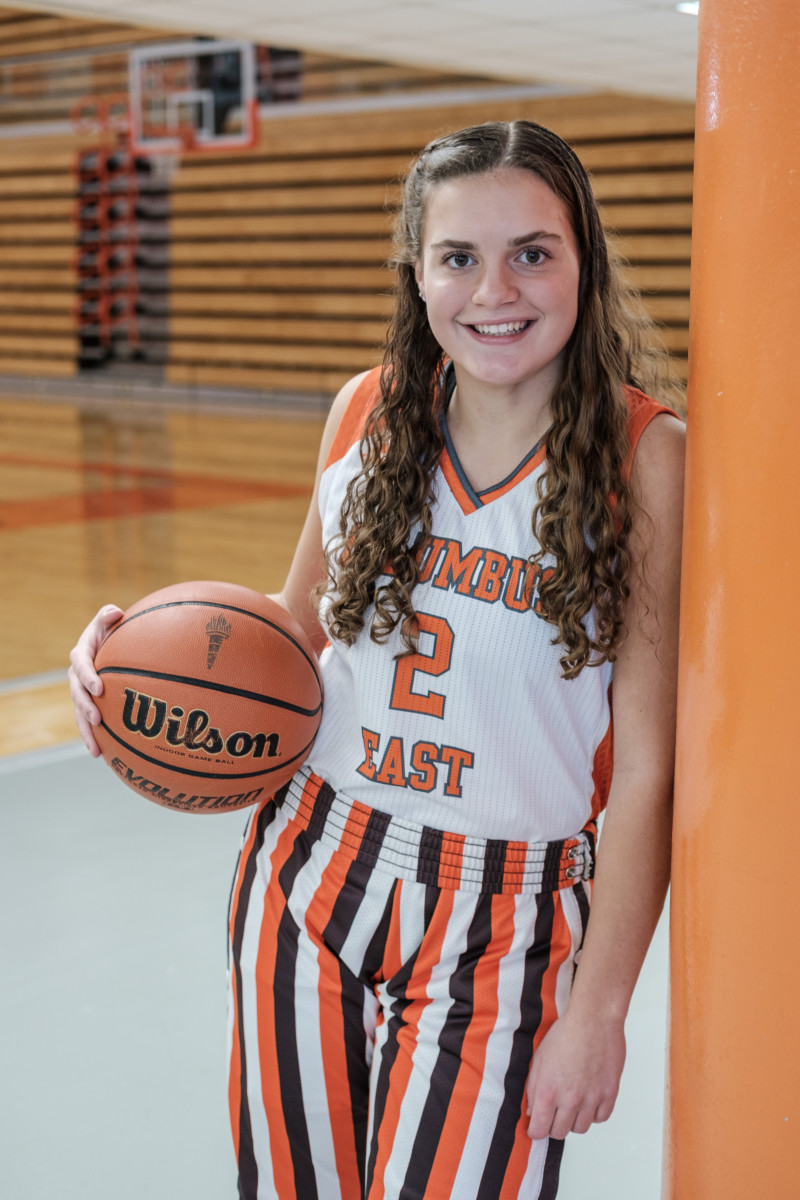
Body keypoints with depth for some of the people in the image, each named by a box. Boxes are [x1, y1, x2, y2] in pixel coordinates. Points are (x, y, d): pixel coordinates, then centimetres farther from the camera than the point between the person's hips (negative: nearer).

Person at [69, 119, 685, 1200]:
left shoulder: (642, 456, -12)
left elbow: (646, 766, -10)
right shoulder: (369, 409, 0)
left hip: (499, 929, -3)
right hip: (306, 878, 4)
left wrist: (599, 1008, -10)